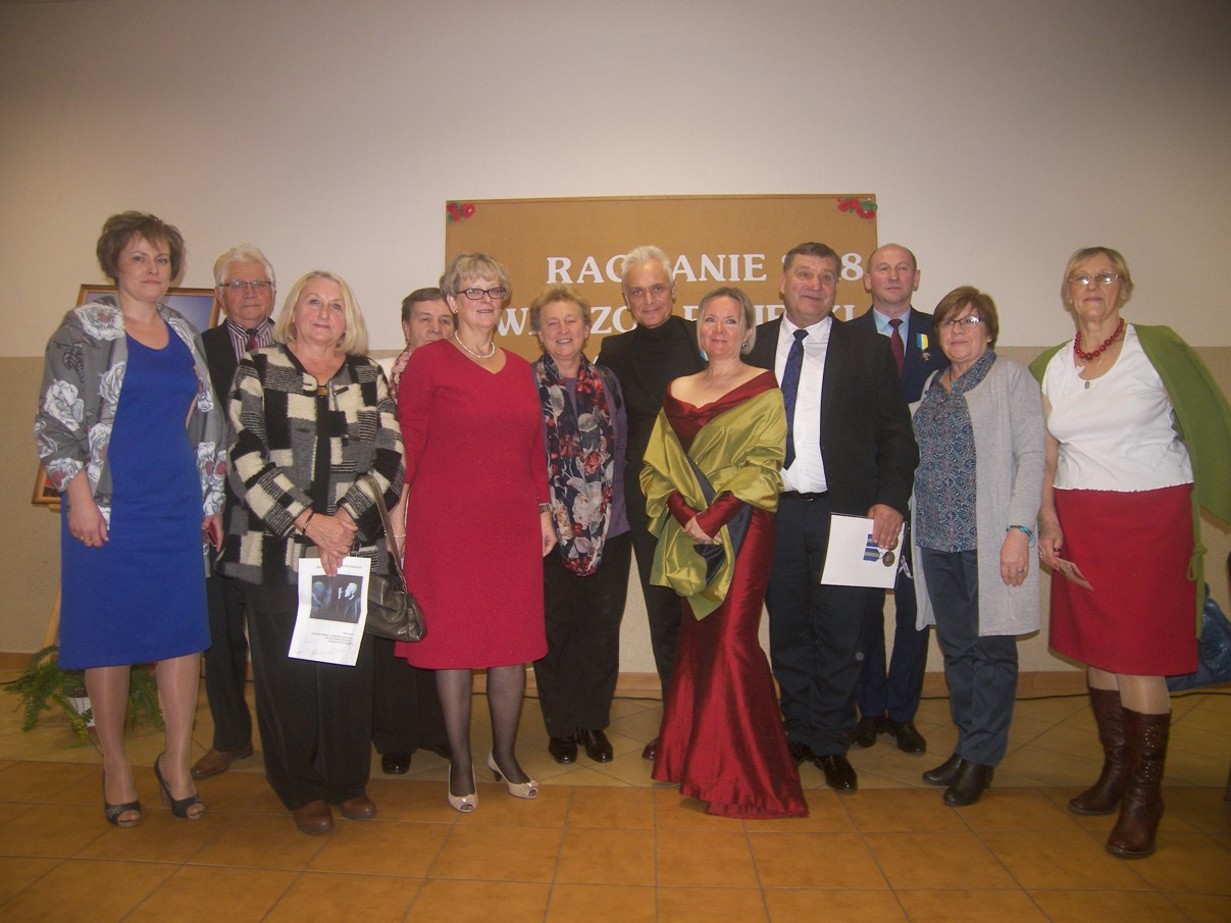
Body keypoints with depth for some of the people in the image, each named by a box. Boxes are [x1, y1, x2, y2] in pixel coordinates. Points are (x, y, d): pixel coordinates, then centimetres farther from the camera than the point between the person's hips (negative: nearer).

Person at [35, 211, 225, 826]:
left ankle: (176, 762, 16)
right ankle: (115, 766, 20)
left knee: (183, 630, 3)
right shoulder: (84, 328, 0)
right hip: (108, 505, -4)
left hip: (177, 508, 4)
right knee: (108, 633, 4)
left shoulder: (184, 336, 13)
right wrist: (79, 495, -12)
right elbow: (55, 418, -5)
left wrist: (212, 498, 13)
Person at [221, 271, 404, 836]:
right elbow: (246, 458, -5)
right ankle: (301, 790, 21)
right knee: (286, 669, 4)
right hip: (276, 550, -2)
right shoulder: (258, 370, 5)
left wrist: (344, 519, -10)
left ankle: (348, 780, 23)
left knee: (349, 667, 5)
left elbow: (389, 458, 3)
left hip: (353, 549, 2)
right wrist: (307, 522, -13)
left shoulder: (369, 377, 11)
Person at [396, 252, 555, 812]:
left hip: (513, 523, 5)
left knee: (514, 641, 9)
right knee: (453, 639, 5)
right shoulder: (428, 362, -2)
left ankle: (505, 754, 28)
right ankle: (461, 763, 22)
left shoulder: (520, 369, 13)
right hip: (447, 520, -4)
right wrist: (400, 512, -9)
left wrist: (543, 510, 12)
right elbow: (408, 446, -4)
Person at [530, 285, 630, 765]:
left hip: (608, 529, 3)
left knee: (601, 630, 8)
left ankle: (592, 720, 25)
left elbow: (620, 451, 10)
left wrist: (613, 506, 3)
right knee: (555, 631, 8)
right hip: (549, 529, -2)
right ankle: (560, 725, 24)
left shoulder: (607, 383, 8)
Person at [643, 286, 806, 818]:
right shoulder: (677, 392, 12)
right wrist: (684, 513, -10)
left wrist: (713, 517, -16)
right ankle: (693, 752, 27)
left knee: (733, 641, -8)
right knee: (695, 639, 12)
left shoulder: (764, 390, -1)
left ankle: (743, 771, 5)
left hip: (742, 529, -4)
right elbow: (659, 466, 8)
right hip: (689, 536, 5)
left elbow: (764, 468, -9)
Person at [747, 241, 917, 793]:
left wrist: (890, 500, -9)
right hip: (773, 513, 2)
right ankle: (798, 732, 29)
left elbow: (895, 435, 2)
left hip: (844, 513, -1)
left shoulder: (869, 349, 4)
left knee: (839, 634, 7)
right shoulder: (753, 346, 7)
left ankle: (830, 742, 24)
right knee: (787, 632, 12)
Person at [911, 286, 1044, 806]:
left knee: (991, 647, 1)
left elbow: (1031, 456, -8)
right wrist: (910, 520, 8)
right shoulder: (932, 386, 16)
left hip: (989, 538, -5)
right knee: (955, 647, 11)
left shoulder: (1011, 378, -1)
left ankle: (980, 757, 13)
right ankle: (968, 744, 24)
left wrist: (1019, 530, -16)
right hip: (936, 537, 6)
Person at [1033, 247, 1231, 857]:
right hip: (1079, 523, 4)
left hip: (1151, 516, -4)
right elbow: (1047, 457, 10)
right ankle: (1116, 768, 25)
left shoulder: (1158, 349, -2)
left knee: (1139, 656, -5)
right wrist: (1047, 524, -1)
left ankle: (1145, 796, 8)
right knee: (1095, 647, 8)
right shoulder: (1051, 368, 9)